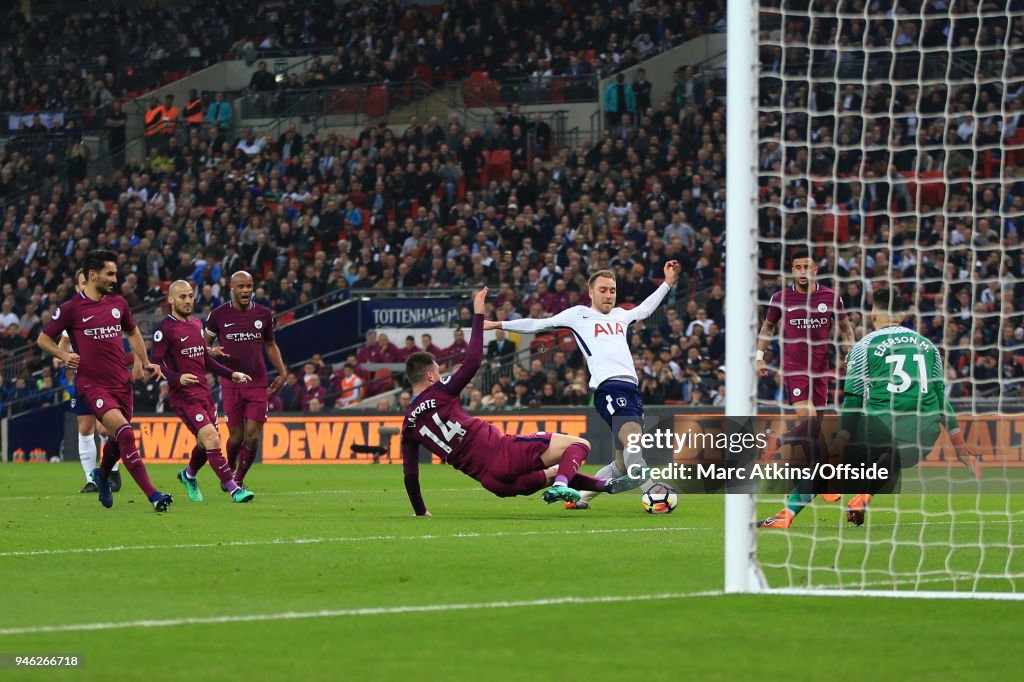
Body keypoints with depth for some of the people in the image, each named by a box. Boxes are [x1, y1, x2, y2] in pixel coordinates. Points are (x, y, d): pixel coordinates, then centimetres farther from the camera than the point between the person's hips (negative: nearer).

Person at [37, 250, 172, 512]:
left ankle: (102, 476, 47)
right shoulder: (71, 308, -6)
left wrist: (145, 363, 17)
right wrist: (64, 356, -15)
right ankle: (153, 495, -24)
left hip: (121, 382, 6)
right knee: (124, 432, -21)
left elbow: (133, 332, 27)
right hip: (92, 384, -6)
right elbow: (43, 339, 3)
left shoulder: (118, 304, 9)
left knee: (117, 440, 13)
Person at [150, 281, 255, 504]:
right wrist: (178, 378, -32)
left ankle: (189, 475, 43)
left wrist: (231, 374, 17)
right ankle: (233, 489, -17)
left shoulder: (196, 325, 15)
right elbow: (155, 364, -16)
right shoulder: (164, 329, -10)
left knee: (206, 444, 14)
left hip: (204, 392, 8)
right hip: (183, 396, -8)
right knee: (211, 439, -18)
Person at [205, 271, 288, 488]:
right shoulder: (219, 315, -1)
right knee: (236, 436, -2)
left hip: (258, 384, 2)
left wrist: (282, 372, 11)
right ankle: (228, 469, 28)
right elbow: (204, 344, 10)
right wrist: (212, 351, -13)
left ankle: (238, 480, 11)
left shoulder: (264, 314, 6)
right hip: (231, 385, -2)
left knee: (252, 436, -6)